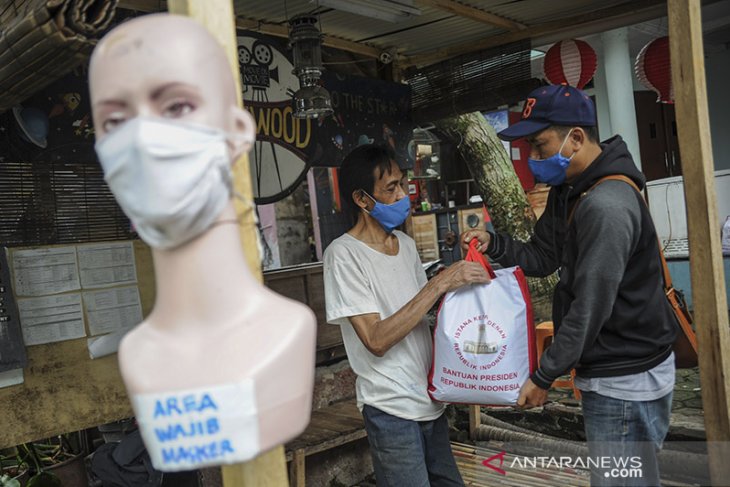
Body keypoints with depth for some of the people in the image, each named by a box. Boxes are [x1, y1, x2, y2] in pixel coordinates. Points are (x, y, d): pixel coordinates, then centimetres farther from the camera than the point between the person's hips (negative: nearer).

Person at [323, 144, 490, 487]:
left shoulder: (406, 243, 8)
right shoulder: (343, 254, -15)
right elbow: (376, 339, -22)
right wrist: (440, 284, -23)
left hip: (430, 399, 7)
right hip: (392, 410, -7)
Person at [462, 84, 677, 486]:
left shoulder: (606, 206, -25)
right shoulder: (568, 192, 7)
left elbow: (590, 308, -25)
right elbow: (542, 258, 13)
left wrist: (544, 376, -17)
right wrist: (492, 244, -5)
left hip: (626, 381, -10)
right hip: (609, 373, 10)